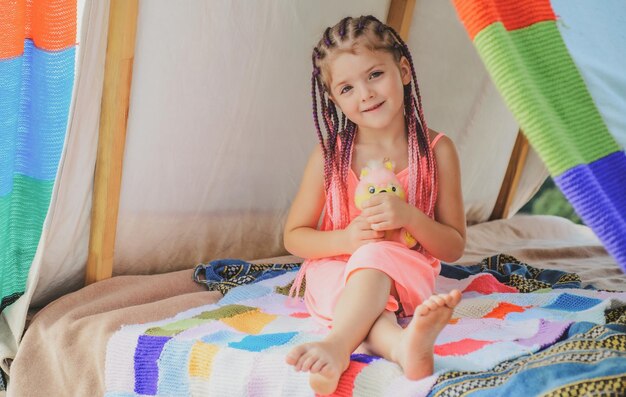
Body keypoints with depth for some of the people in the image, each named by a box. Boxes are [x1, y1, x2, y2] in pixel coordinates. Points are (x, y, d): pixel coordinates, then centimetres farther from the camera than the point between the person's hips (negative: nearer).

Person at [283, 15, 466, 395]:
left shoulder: (437, 150, -4)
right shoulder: (330, 154, -3)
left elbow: (454, 247, -2)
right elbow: (294, 236, 3)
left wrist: (409, 216, -23)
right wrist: (346, 238, -18)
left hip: (404, 277, -1)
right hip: (336, 275, 1)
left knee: (379, 253, -37)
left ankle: (338, 344, -56)